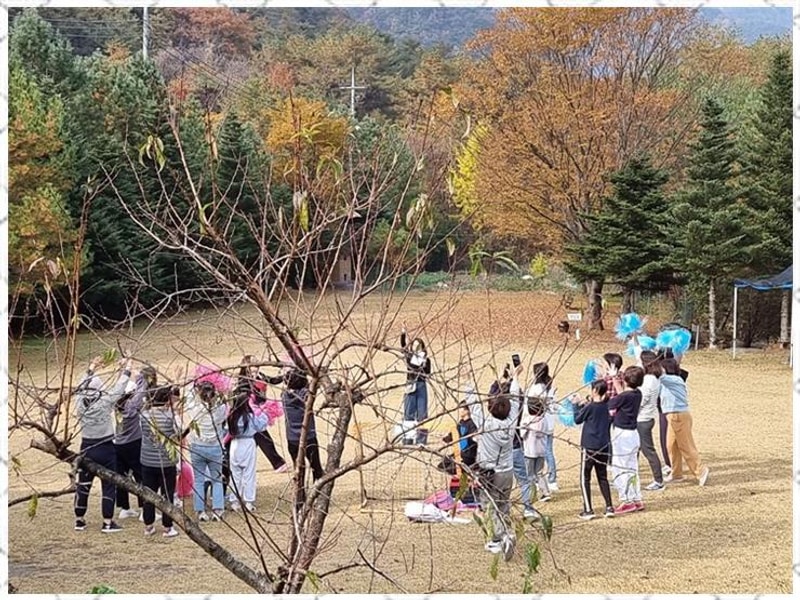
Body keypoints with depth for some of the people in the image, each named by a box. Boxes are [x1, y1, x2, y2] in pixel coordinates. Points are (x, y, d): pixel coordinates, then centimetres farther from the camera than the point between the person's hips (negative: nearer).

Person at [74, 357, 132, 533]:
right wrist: (126, 369, 5)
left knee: (83, 484, 14)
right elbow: (119, 388, -9)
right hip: (105, 449, -4)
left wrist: (91, 369, 23)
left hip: (86, 448, 4)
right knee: (109, 486, 4)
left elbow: (81, 386, 11)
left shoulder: (80, 402, -8)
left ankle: (79, 520, 22)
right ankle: (107, 523, 4)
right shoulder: (104, 402, -18)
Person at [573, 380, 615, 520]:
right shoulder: (608, 406, 1)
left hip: (589, 447, -5)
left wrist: (577, 406, 14)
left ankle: (588, 510, -3)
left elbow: (577, 419, -2)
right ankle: (609, 507, 11)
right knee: (603, 477, 17)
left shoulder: (590, 407, -14)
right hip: (604, 447, 5)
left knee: (585, 478, 2)